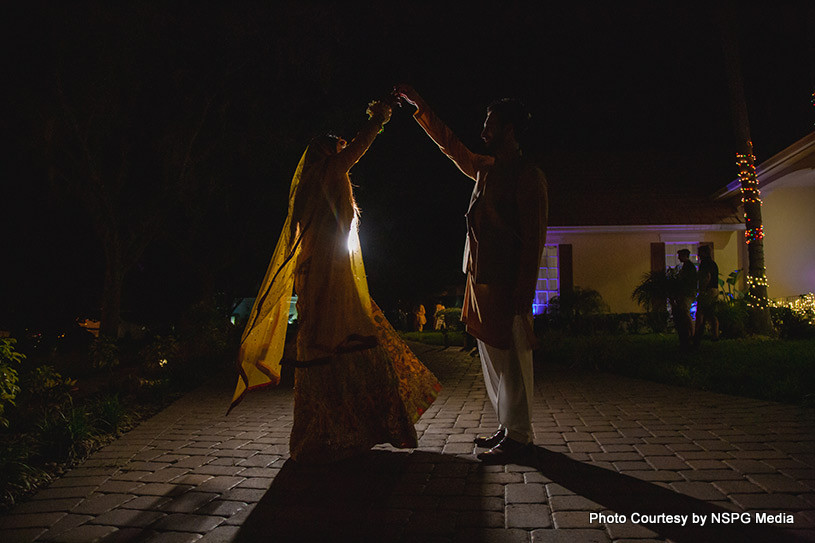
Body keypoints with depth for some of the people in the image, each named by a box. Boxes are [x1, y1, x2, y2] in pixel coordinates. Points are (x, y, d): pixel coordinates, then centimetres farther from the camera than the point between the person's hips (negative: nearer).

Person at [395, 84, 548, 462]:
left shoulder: (528, 176, -8)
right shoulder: (485, 169, 16)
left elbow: (533, 240, -13)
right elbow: (451, 147, 31)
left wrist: (523, 296, -19)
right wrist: (418, 105, 31)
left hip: (506, 285, -9)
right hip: (480, 279, 9)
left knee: (511, 359, -2)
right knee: (492, 358, 13)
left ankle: (518, 436, 9)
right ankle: (507, 427, 25)